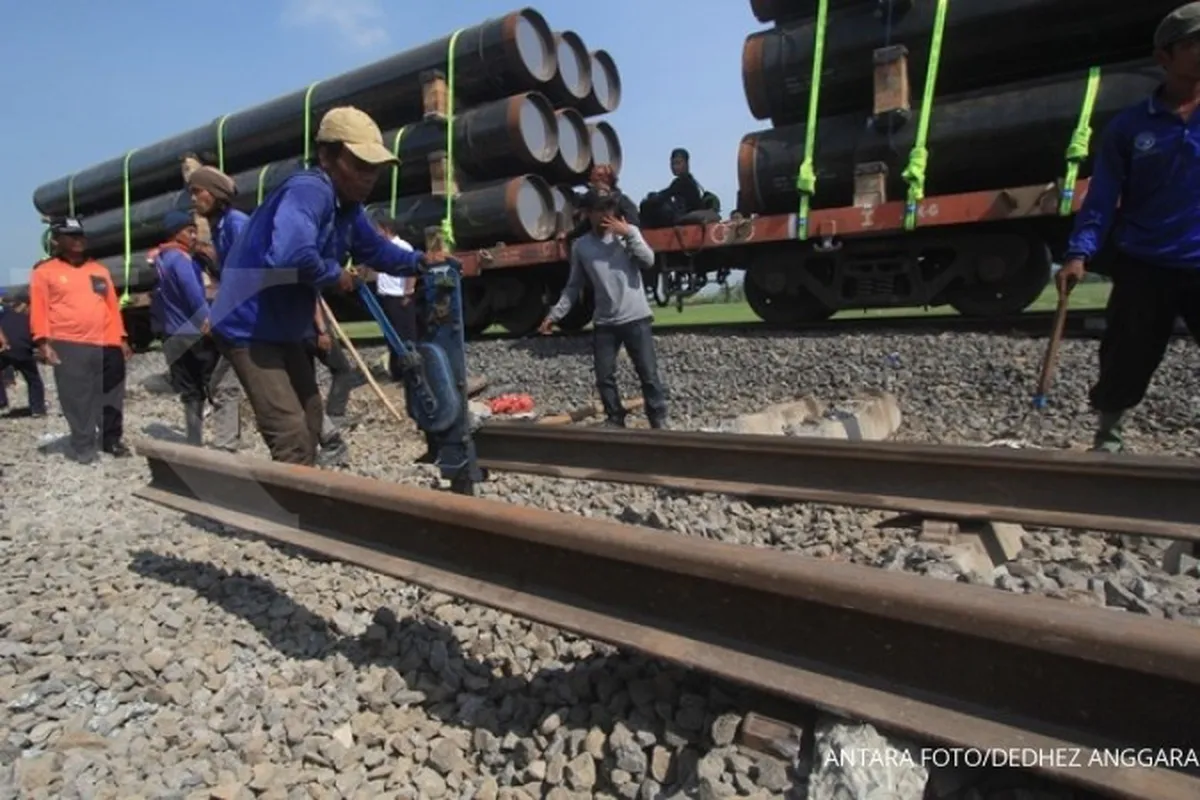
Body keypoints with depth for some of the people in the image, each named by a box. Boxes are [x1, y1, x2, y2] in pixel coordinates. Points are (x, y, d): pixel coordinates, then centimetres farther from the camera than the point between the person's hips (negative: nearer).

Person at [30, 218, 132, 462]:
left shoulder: (99, 270, 17)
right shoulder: (45, 272, 4)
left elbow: (113, 305, 16)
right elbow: (39, 309, -1)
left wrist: (121, 338, 12)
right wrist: (43, 342, -11)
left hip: (107, 344, 4)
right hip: (68, 346, -4)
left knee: (112, 396, 10)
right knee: (78, 400, -1)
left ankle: (112, 440, 24)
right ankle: (82, 446, 10)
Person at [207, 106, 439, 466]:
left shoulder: (348, 207, 3)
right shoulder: (308, 191, -26)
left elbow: (375, 249, 21)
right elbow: (290, 255, -44)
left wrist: (419, 260, 7)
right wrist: (335, 274, -26)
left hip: (286, 328, 10)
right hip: (248, 327, -10)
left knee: (310, 416, 21)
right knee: (291, 430, -15)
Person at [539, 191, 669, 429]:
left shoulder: (628, 231, 4)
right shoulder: (580, 246, 7)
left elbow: (649, 260, -10)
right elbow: (574, 286, 11)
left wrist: (629, 234, -13)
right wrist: (555, 314, 5)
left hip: (636, 318, -2)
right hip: (604, 322, 2)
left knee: (648, 374, -1)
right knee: (604, 377, 5)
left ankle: (659, 422, 10)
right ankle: (615, 421, 20)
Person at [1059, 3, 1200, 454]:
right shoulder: (1129, 125, 1)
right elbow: (1102, 198, -2)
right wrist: (1080, 254, -16)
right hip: (1143, 267, -1)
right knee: (1124, 363, 8)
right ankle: (1108, 438, 29)